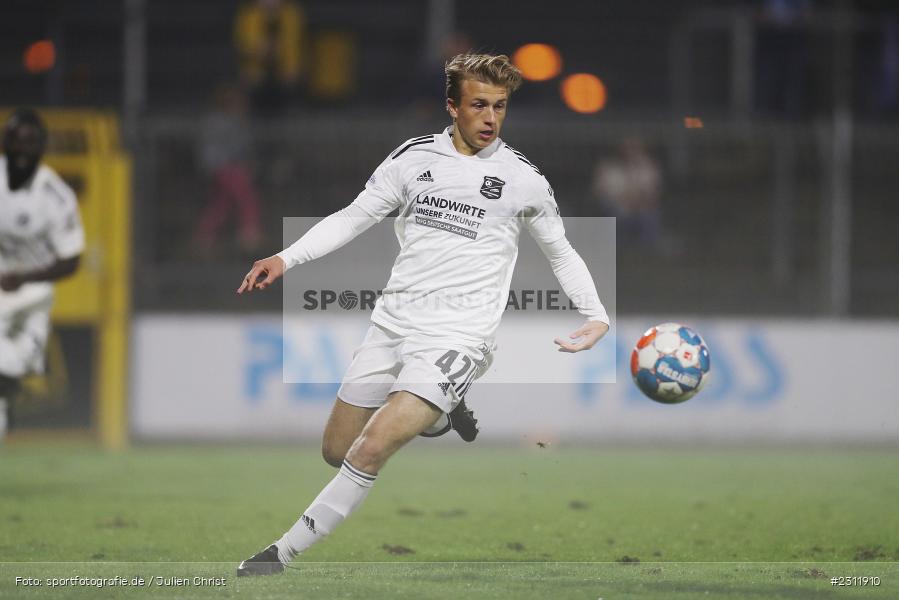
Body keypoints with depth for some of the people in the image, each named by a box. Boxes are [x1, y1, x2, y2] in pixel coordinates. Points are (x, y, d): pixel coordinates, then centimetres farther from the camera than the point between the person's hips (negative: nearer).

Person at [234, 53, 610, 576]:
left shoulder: (523, 178, 0)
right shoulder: (415, 157, 6)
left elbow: (561, 252, 14)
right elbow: (352, 218, 10)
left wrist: (598, 316, 1)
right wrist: (286, 259, -4)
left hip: (456, 334, -5)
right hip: (393, 323, 5)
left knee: (369, 451, -20)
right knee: (337, 450, 12)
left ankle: (283, 555, -10)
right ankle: (442, 415, 34)